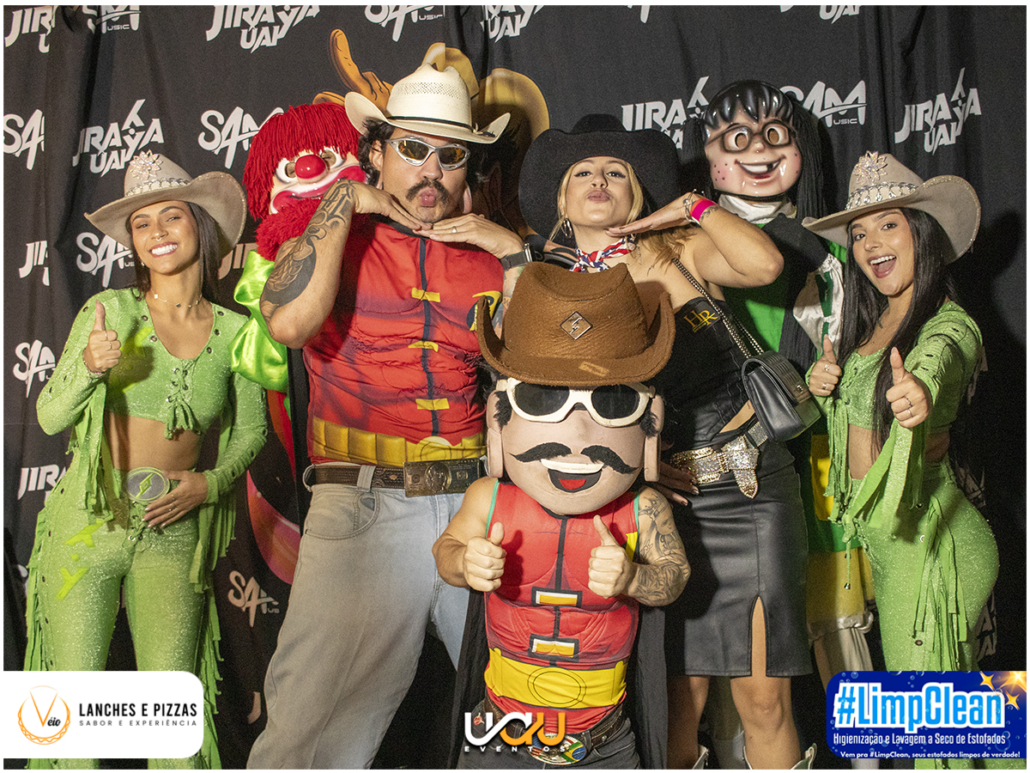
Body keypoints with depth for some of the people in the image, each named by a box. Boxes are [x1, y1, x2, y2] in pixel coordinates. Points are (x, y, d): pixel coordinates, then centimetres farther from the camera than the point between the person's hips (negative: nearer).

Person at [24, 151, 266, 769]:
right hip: (87, 524, -1)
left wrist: (211, 482, -4)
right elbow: (50, 418, -4)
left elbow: (251, 430, 12)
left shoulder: (234, 330, 0)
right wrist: (89, 368, -23)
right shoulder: (110, 310, -4)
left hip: (174, 533, 1)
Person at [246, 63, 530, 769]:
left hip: (480, 507, 3)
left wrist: (515, 254, 1)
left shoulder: (488, 254, 15)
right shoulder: (332, 240, 7)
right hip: (362, 508, -3)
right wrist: (344, 200, -5)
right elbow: (290, 323, -16)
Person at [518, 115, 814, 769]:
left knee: (764, 700, 3)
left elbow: (764, 264, -15)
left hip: (750, 486, -1)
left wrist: (695, 206, -5)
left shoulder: (679, 250, 4)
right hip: (656, 496, 1)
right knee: (680, 700, 6)